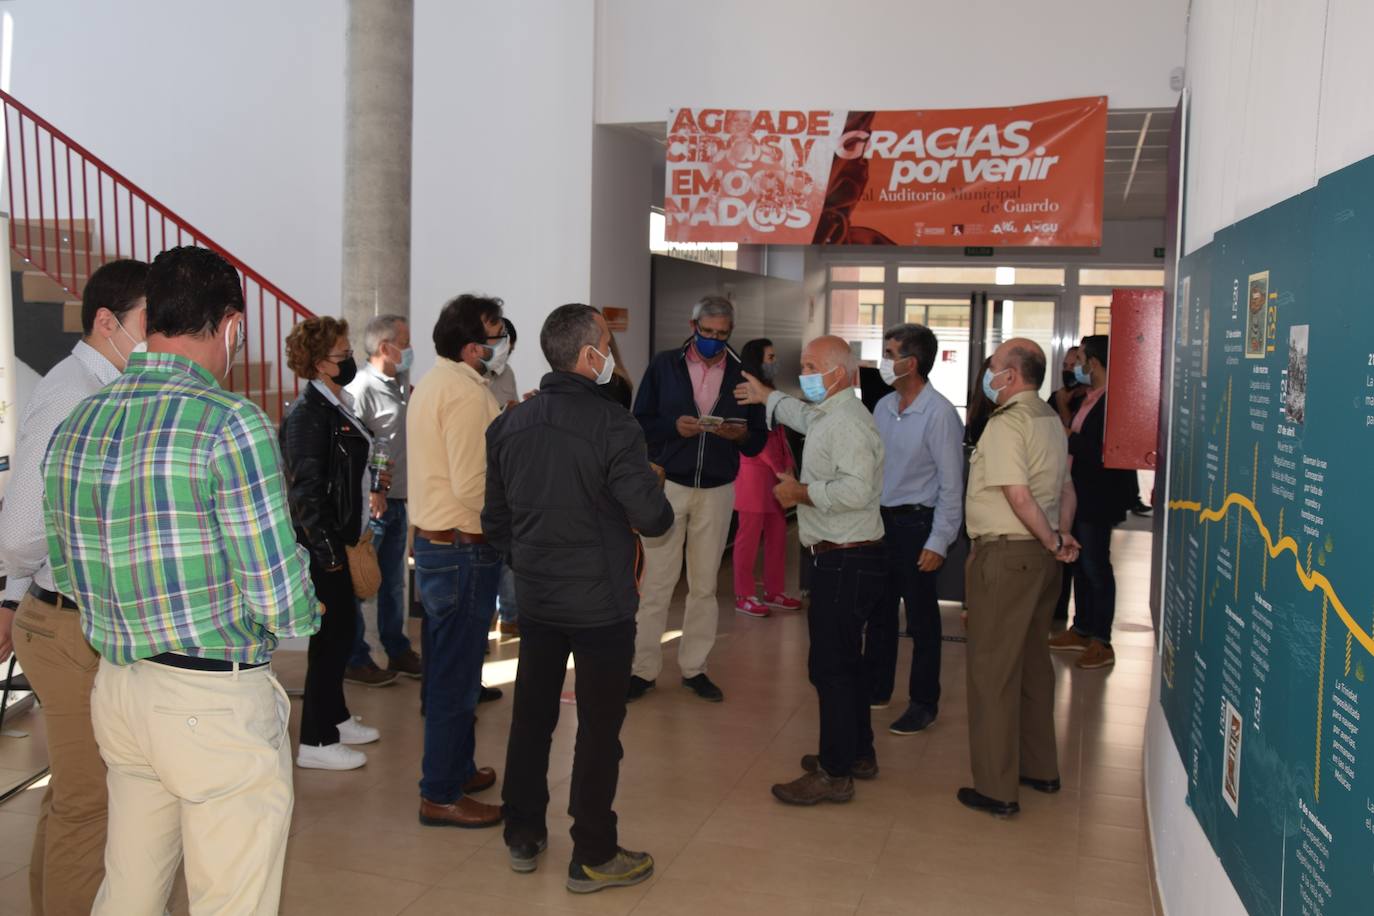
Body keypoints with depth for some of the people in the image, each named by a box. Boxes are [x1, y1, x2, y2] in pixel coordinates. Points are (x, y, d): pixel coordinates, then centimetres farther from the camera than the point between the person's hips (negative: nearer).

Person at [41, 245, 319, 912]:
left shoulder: (74, 427, 5)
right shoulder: (229, 423, -17)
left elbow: (65, 574, 14)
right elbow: (279, 597, -19)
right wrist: (303, 615, 2)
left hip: (116, 691, 7)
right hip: (217, 700, -7)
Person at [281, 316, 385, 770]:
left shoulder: (336, 405, 12)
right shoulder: (308, 413, -17)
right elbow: (305, 489, -20)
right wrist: (327, 549, -20)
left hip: (337, 537, 9)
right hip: (321, 543, -9)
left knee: (341, 630, 17)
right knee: (332, 634, -3)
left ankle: (335, 717, 31)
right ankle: (315, 741, 8)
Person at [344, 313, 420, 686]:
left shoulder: (400, 382, 9)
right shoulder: (361, 387, -17)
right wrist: (370, 492, -21)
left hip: (396, 499, 9)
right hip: (369, 502, -9)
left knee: (393, 581, 18)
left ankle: (398, 651, 30)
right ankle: (354, 660, 13)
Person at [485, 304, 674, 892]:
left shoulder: (510, 425, 1)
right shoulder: (612, 425, -18)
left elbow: (494, 519, 7)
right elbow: (654, 518, -20)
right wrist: (651, 503, 3)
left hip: (536, 599, 6)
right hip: (601, 603, -5)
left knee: (531, 716, 17)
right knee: (599, 729, 6)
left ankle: (523, 836, 31)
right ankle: (593, 858, 17)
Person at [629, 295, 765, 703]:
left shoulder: (742, 374, 4)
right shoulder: (664, 365, 0)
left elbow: (758, 441, 5)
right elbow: (640, 423, -2)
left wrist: (742, 434, -17)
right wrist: (674, 426, -19)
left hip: (717, 491, 2)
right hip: (668, 485, -2)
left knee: (704, 584, 9)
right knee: (657, 582, 1)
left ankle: (694, 667, 20)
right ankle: (645, 669, 10)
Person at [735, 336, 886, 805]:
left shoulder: (848, 421, -18)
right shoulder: (828, 414, 15)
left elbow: (855, 489, -30)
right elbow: (804, 416, 41)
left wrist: (800, 492, -18)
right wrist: (766, 396, 51)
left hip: (845, 562, -11)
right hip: (841, 558, 11)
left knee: (831, 666, -5)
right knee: (844, 661, 19)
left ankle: (835, 774, 3)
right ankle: (858, 753, 32)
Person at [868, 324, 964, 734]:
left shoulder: (939, 414, -15)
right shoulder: (883, 407, 6)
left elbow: (951, 485, -15)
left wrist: (938, 543, -16)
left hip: (916, 522, -7)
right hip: (880, 519, 7)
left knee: (921, 619, 4)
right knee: (879, 610, 17)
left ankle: (923, 703, 18)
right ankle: (875, 689, 32)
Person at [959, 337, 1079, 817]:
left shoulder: (1005, 423, -16)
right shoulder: (1050, 420, 13)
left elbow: (1018, 494, -23)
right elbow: (1066, 488, 18)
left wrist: (1053, 542, -13)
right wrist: (1061, 534, 7)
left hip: (1005, 555, -9)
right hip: (1040, 557, 9)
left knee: (993, 670, -2)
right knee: (1033, 662, 18)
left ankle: (996, 788, 5)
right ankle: (1040, 768, 30)